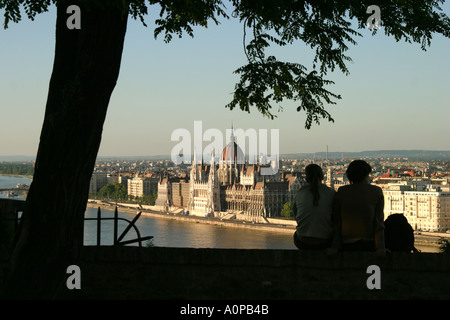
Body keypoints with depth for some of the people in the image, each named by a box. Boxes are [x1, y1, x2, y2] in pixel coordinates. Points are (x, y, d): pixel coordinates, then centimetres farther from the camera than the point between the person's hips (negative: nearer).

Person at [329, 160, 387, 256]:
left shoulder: (341, 192, 1)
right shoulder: (377, 192, -1)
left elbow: (337, 223, 2)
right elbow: (379, 222, -4)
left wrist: (335, 247, 3)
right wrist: (381, 247, -5)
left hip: (347, 244, 1)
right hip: (369, 243, -1)